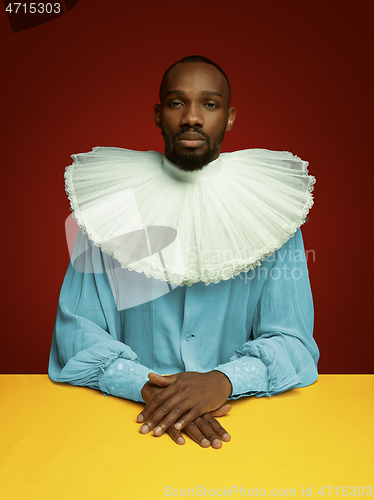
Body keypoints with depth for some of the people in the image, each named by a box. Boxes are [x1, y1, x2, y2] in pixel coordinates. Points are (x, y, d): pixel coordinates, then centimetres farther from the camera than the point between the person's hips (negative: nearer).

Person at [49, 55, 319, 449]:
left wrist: (222, 381, -22)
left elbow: (292, 341, -4)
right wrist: (146, 386, -20)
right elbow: (76, 332, -4)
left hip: (243, 413, 1)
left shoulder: (269, 211, 0)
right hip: (135, 416, 0)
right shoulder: (112, 207, 0)